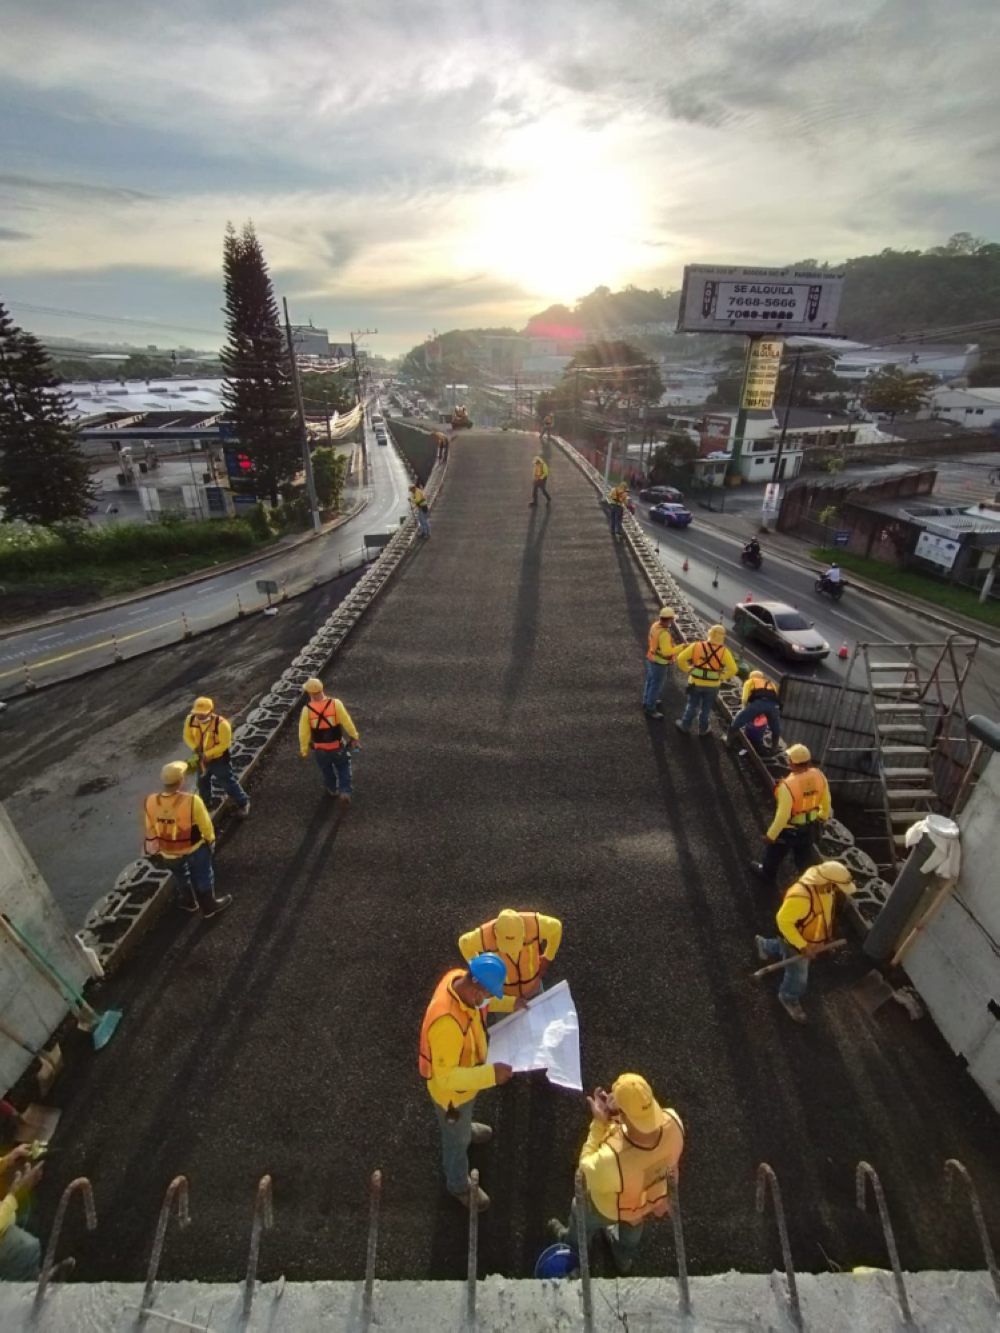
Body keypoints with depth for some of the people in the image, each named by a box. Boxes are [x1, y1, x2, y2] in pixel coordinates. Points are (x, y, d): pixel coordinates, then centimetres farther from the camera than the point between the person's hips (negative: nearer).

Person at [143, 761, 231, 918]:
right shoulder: (192, 801, -35)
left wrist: (156, 845, 16)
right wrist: (210, 840, 3)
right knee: (202, 876, 22)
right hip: (194, 847, -4)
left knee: (181, 875, 31)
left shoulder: (150, 802, -22)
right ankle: (209, 907, 41)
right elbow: (205, 825, -18)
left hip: (168, 851, 4)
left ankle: (188, 901, 54)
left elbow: (150, 829, -3)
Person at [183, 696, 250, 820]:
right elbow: (187, 737, 0)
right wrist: (195, 748, -18)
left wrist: (207, 753, -25)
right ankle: (204, 802, 53)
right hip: (202, 759, 6)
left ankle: (243, 803, 24)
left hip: (219, 759, -6)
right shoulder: (190, 720, -16)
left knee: (228, 783, 5)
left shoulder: (221, 724, -32)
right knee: (202, 782, 27)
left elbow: (225, 744, -23)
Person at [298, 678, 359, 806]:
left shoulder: (307, 710, -19)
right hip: (337, 746, -1)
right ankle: (345, 792, 11)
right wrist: (354, 735, 0)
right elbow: (347, 722, -16)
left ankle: (332, 789, 49)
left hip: (320, 749, 1)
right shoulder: (335, 704, -23)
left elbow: (303, 733, -12)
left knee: (327, 769, 28)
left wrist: (304, 750, 3)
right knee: (343, 767, 23)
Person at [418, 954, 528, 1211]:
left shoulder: (459, 978, -24)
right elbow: (446, 1077, -36)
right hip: (451, 1089, -6)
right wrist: (490, 1074, -37)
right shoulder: (447, 1023, -47)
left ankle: (465, 1128, 70)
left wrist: (510, 1003, -8)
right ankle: (459, 1185, 54)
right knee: (457, 1139, 25)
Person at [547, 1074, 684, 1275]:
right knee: (633, 1226, 40)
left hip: (611, 1208, -3)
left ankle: (573, 1248, 65)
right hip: (654, 1198, 3)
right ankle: (624, 1258, 70)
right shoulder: (673, 1122, -39)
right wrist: (615, 1119, -22)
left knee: (582, 1214, 33)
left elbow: (588, 1170, -27)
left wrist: (599, 1123, -29)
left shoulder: (612, 1160, -50)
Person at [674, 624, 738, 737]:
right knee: (706, 708, 18)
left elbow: (680, 658, -12)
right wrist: (722, 677, -3)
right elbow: (733, 669, -17)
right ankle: (703, 730, 33)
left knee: (692, 705, 20)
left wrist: (688, 670, 1)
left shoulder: (697, 645, -10)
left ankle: (684, 726, 32)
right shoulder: (724, 651, -12)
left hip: (696, 682, 1)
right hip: (712, 685, -1)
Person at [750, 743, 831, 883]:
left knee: (775, 851, 24)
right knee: (806, 855, 26)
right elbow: (826, 801, 1)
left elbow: (783, 815, -29)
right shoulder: (818, 776, -17)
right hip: (810, 826, 5)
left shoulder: (788, 785, -37)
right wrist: (823, 816, 21)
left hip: (789, 829, -4)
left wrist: (771, 834, -15)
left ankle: (768, 872, 49)